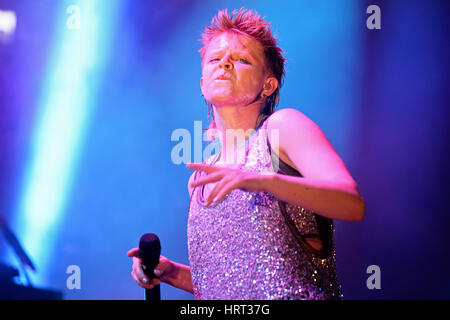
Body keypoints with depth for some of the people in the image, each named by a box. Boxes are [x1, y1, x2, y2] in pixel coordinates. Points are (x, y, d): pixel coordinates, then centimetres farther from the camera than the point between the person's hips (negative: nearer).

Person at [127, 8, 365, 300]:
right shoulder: (202, 177, 14)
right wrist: (173, 273, 5)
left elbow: (352, 204, -15)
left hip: (298, 293, -4)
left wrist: (263, 181, -26)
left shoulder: (284, 125, -1)